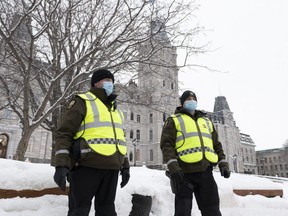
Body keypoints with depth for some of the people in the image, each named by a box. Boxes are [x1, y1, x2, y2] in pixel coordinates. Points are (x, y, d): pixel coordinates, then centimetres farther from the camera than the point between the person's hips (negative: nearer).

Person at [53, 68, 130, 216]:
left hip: (111, 168, 7)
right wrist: (61, 164, -16)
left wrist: (125, 166, 18)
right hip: (86, 166, -6)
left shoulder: (116, 109, 21)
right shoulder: (83, 102, 0)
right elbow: (64, 134, -7)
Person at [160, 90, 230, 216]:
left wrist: (223, 163, 10)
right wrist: (173, 166, -17)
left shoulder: (206, 121, 24)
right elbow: (167, 144, -4)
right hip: (184, 171, -4)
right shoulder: (174, 120, 8)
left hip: (205, 171, 5)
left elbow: (216, 144, 24)